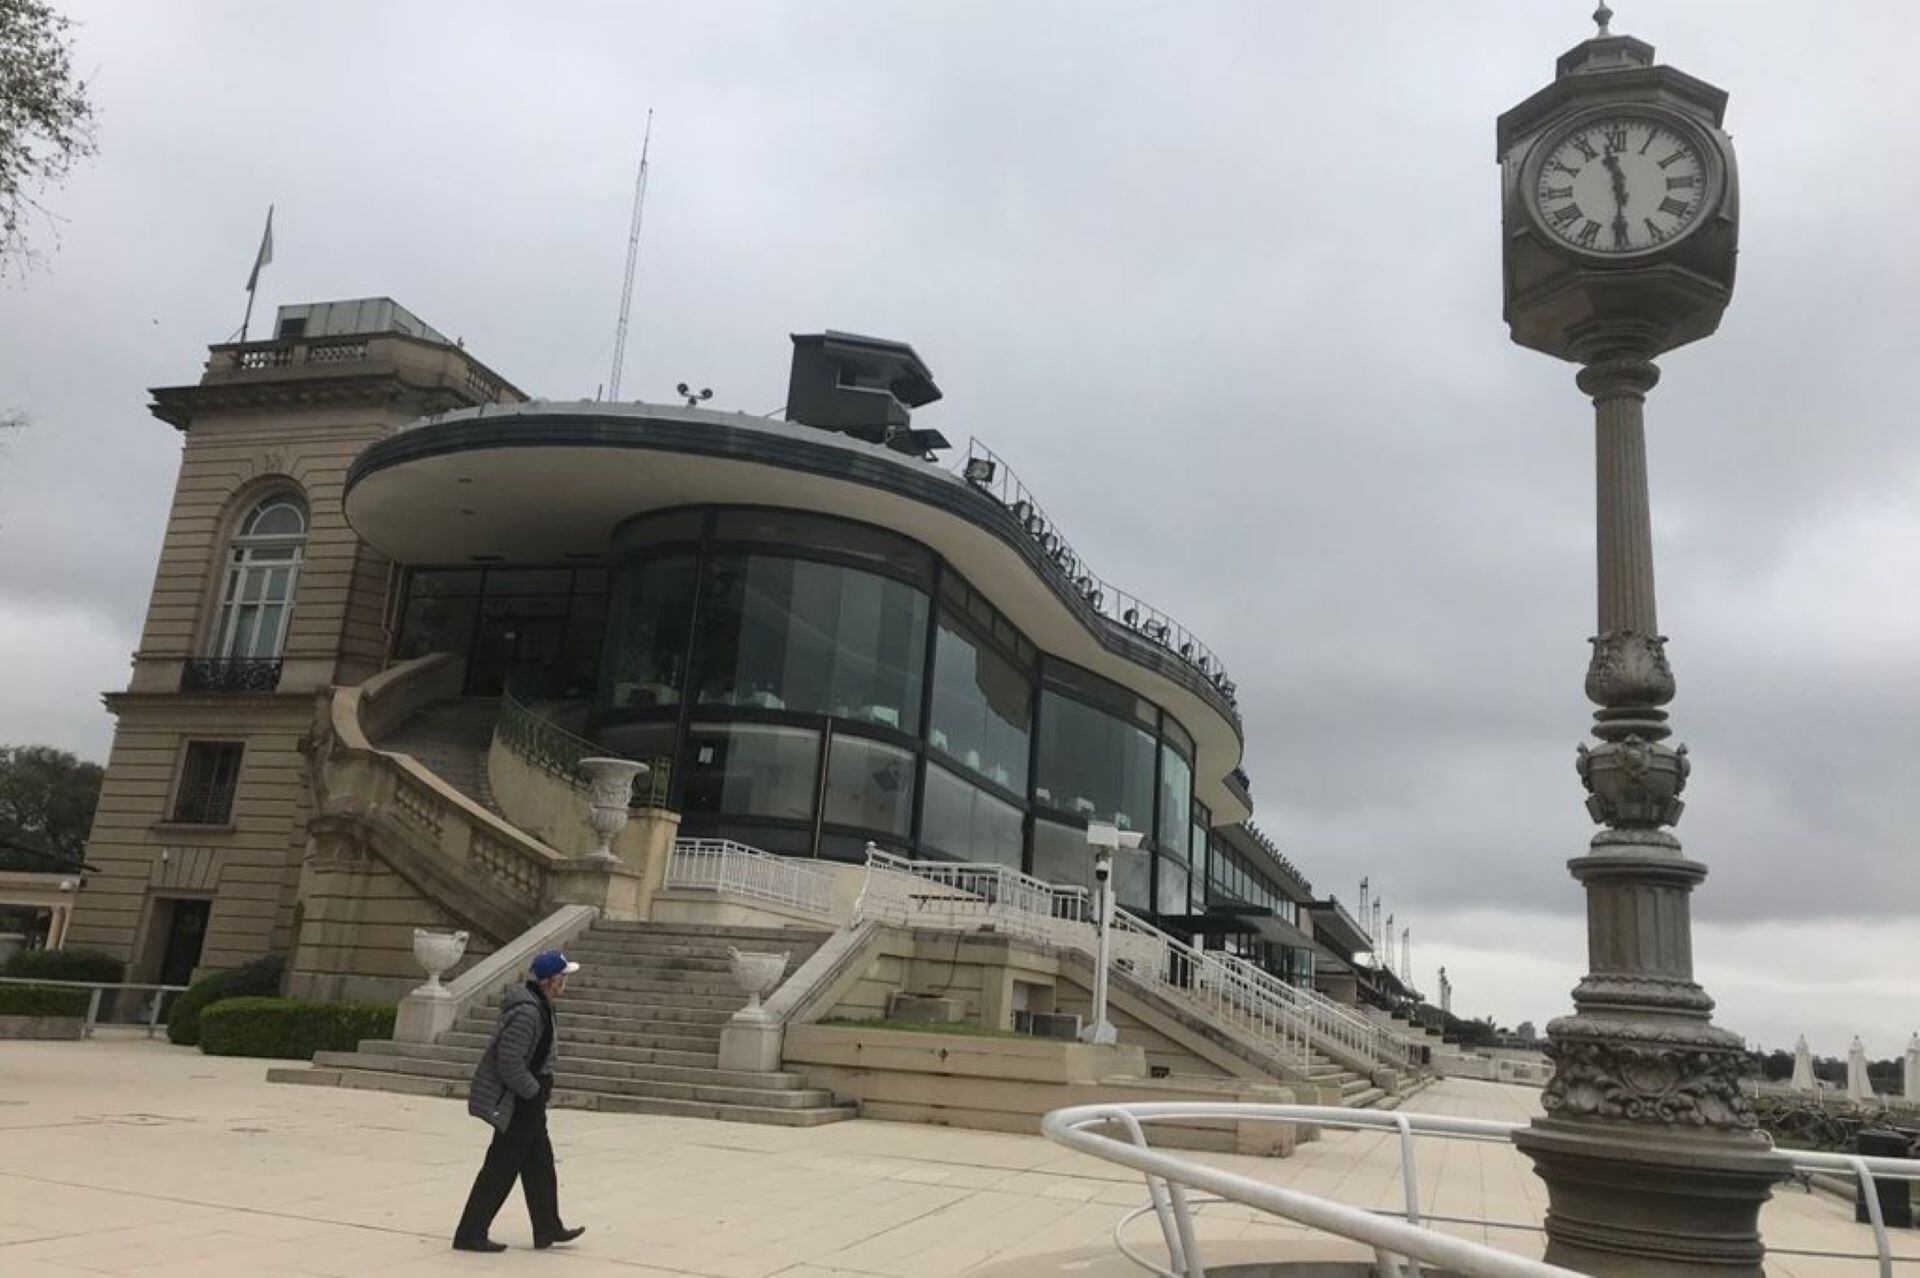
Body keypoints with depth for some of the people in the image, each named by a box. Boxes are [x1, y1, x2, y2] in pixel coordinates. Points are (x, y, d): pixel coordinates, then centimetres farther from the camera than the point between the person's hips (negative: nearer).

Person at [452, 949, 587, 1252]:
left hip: (527, 1102, 11)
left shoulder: (539, 1005, 7)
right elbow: (510, 1064, -28)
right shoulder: (527, 1012, -26)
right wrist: (536, 1091, -17)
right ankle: (470, 1235, 10)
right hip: (514, 1103, -11)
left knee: (540, 1162, 17)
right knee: (501, 1167, -1)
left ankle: (548, 1229, 28)